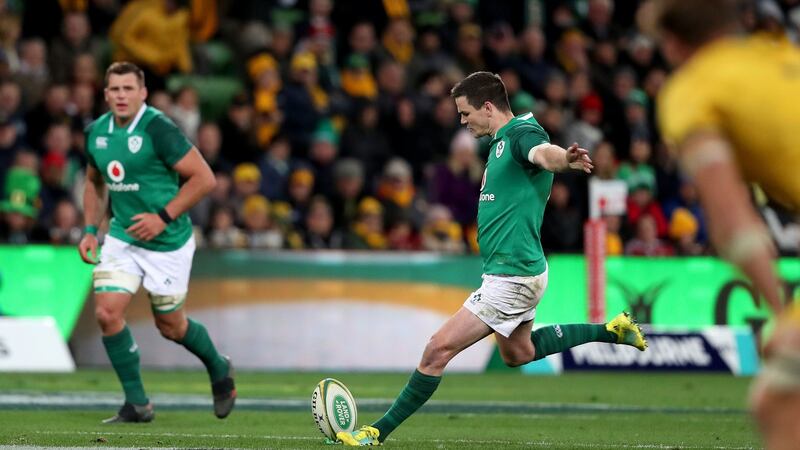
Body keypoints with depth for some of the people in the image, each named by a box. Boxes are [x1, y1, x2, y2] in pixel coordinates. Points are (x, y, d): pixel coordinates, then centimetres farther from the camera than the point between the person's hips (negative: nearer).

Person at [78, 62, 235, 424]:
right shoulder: (96, 132, 1)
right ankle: (137, 403, 2)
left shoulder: (158, 129, -19)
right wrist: (90, 230, 9)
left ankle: (218, 369, 39)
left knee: (170, 326, 8)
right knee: (107, 313, -11)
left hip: (168, 243, -5)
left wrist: (164, 217, -21)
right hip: (121, 237, 5)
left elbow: (204, 178, -18)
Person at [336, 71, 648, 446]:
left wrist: (565, 158, -64)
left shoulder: (523, 133, -19)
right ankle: (612, 331, 31)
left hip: (512, 275, -11)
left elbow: (544, 153, -43)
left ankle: (379, 431, -4)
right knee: (517, 353, 29)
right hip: (514, 270, 11)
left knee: (439, 350, -10)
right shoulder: (501, 140, 11)